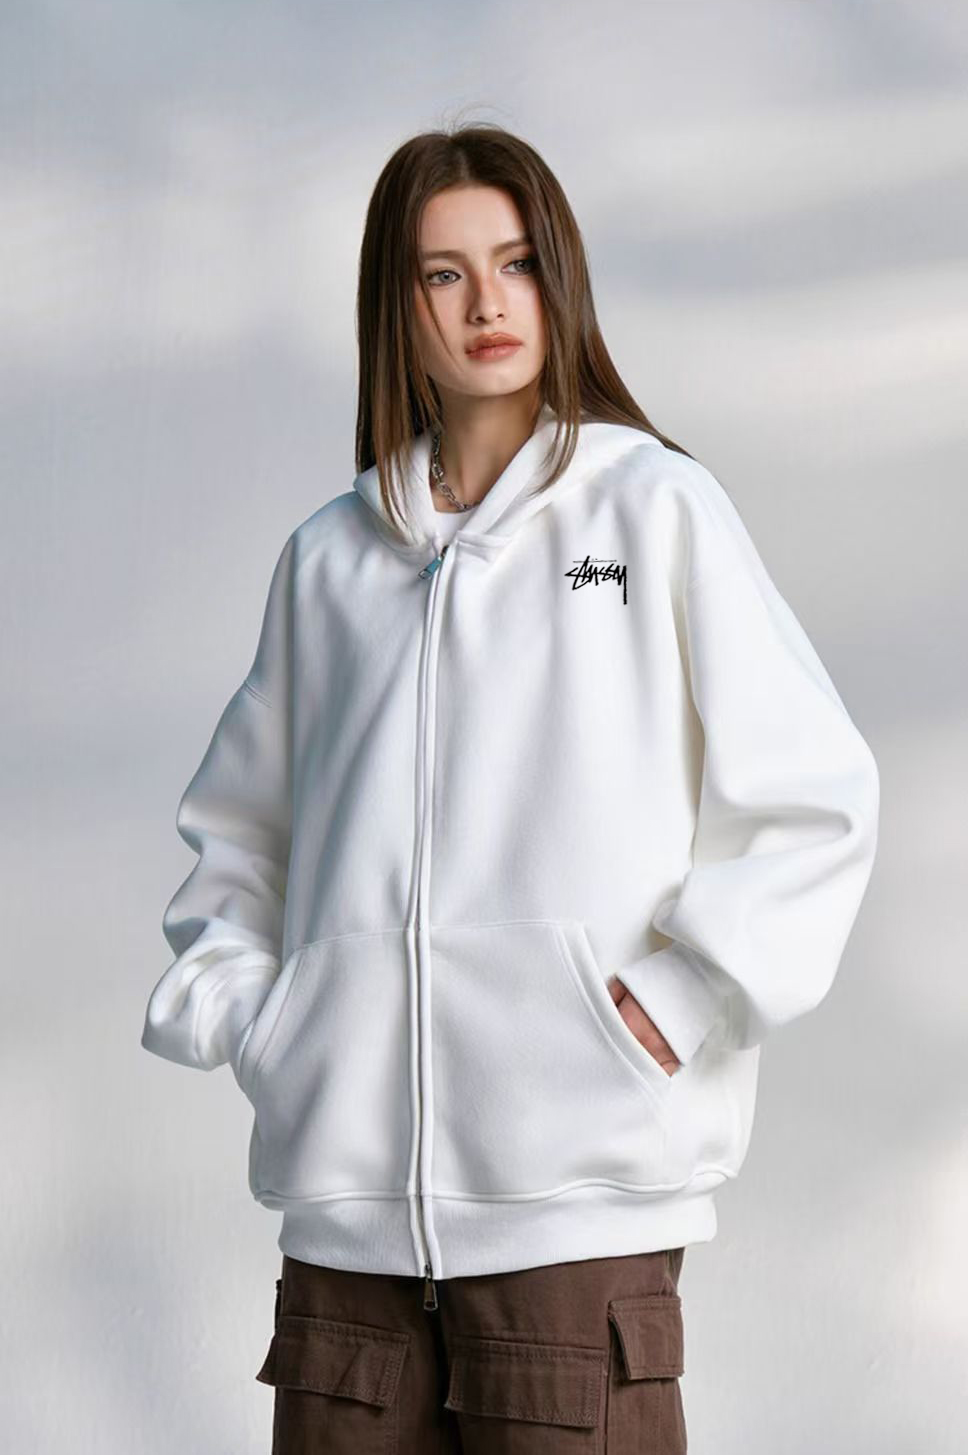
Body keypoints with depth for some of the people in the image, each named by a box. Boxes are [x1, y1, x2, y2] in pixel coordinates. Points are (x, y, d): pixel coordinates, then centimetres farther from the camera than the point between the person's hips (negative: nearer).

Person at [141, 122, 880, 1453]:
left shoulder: (654, 507, 4)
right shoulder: (331, 557, 14)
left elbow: (816, 800, 2)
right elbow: (238, 829, 25)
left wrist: (679, 1003, -6)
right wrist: (231, 1004, 9)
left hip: (579, 1188, -3)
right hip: (345, 1195, 4)